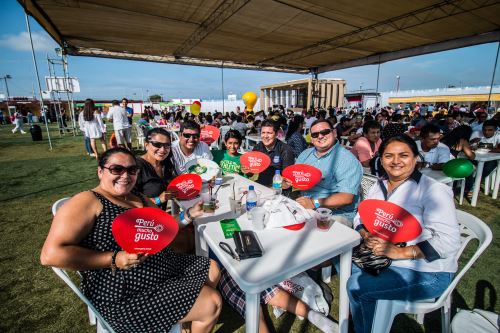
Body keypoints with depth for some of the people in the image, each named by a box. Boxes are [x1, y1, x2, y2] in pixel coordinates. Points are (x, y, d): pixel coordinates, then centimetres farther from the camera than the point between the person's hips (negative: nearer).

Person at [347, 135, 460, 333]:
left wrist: (399, 252, -28)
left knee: (358, 286, -20)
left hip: (426, 271, -7)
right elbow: (360, 217, 7)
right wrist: (366, 236, -15)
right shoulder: (380, 186, 6)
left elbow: (448, 241, -21)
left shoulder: (433, 190, -15)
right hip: (383, 258, 7)